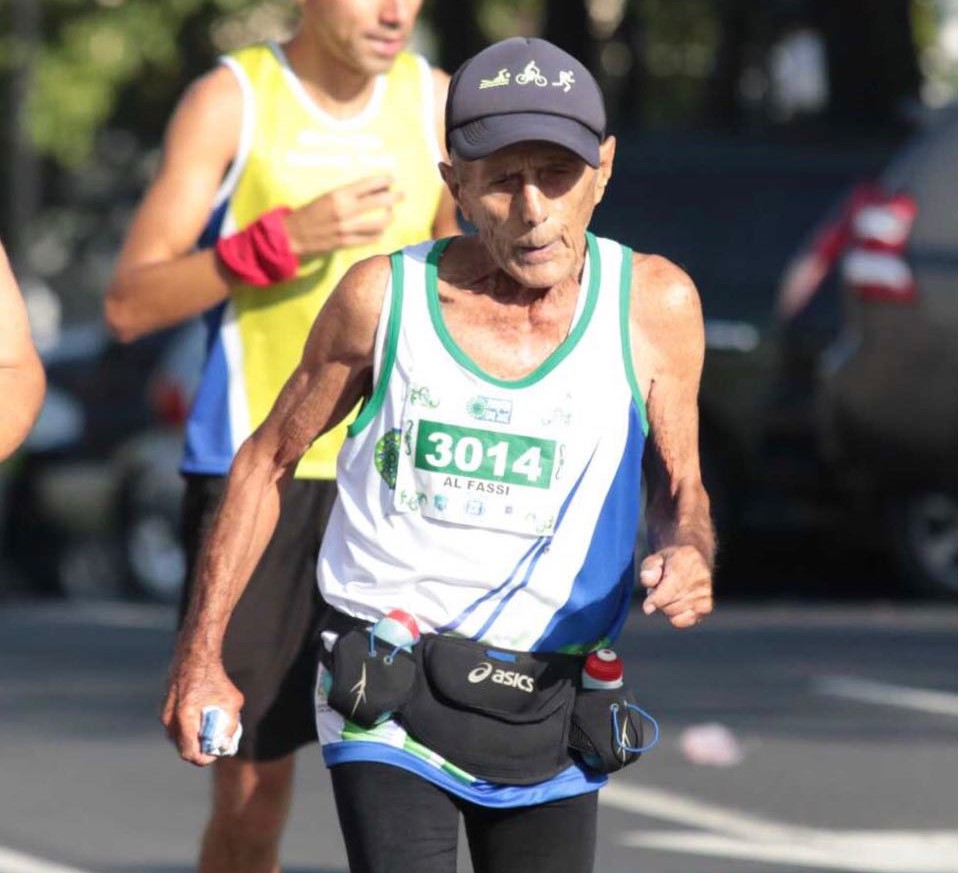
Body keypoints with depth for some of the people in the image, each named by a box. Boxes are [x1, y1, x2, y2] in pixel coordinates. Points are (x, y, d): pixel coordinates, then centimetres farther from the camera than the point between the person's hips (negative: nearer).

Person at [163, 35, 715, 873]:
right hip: (388, 701, -3)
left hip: (550, 719, 3)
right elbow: (269, 460, 8)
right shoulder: (383, 297, -5)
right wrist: (201, 655, 6)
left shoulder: (653, 306, -3)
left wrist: (688, 556, -14)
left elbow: (679, 488, 11)